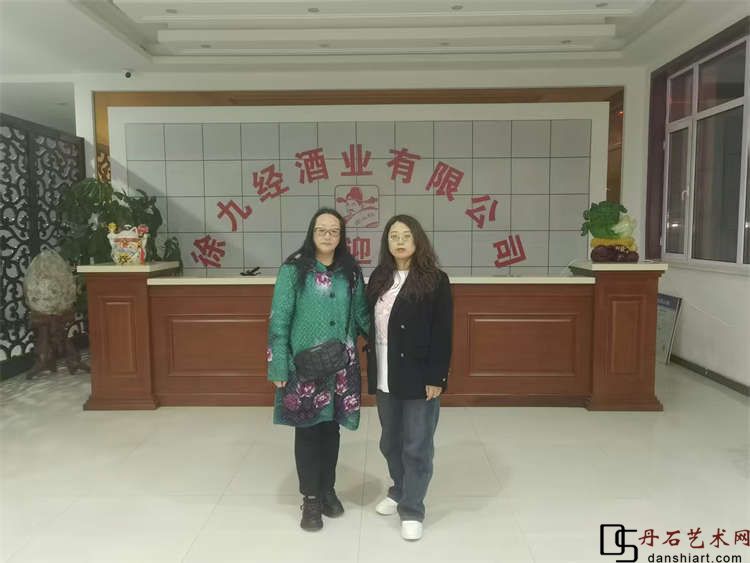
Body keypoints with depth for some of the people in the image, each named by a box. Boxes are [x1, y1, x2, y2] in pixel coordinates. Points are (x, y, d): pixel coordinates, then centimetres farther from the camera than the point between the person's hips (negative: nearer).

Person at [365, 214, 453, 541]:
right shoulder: (379, 278, 7)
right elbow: (370, 324, 9)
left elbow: (442, 333, -10)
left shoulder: (435, 280, -8)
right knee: (390, 442, 18)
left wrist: (436, 377, -14)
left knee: (416, 445, 4)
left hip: (418, 376, -5)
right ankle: (399, 491, 41)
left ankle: (412, 510, 20)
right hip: (384, 376, 5)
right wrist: (371, 369, 6)